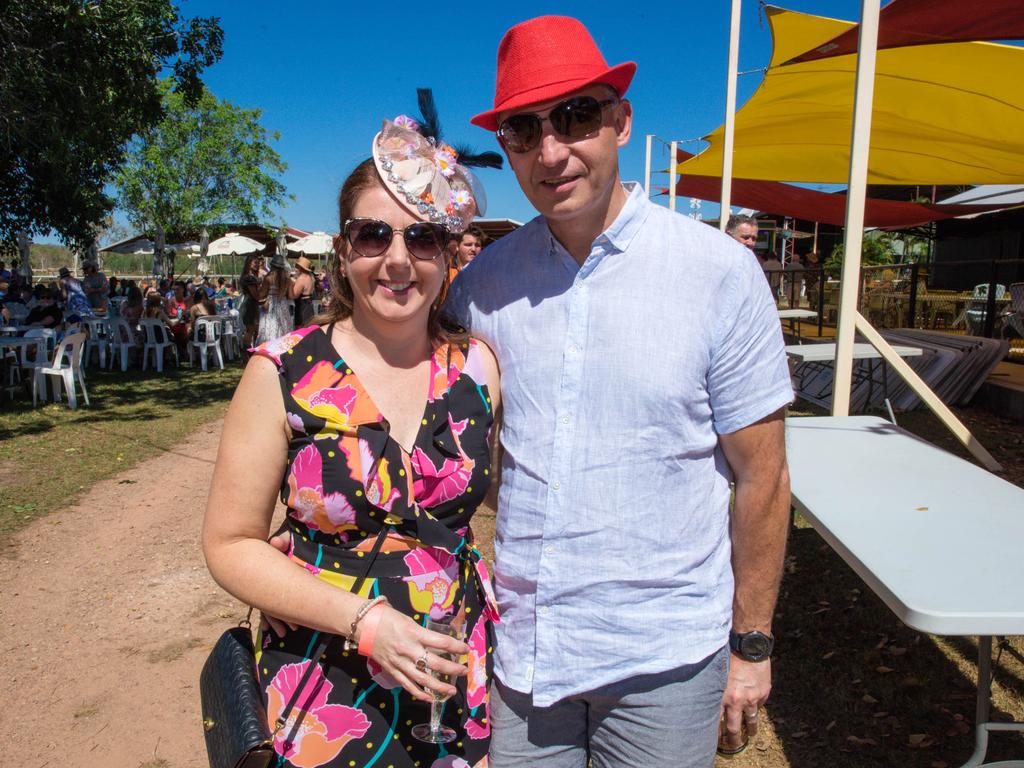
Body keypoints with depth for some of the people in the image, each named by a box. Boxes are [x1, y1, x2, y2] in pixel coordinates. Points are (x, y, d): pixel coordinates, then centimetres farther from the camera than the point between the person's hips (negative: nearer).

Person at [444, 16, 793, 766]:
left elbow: (762, 476, -6)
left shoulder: (719, 270, -11)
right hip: (519, 647, 3)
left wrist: (751, 644, -1)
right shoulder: (480, 285, -2)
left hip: (664, 655, -2)